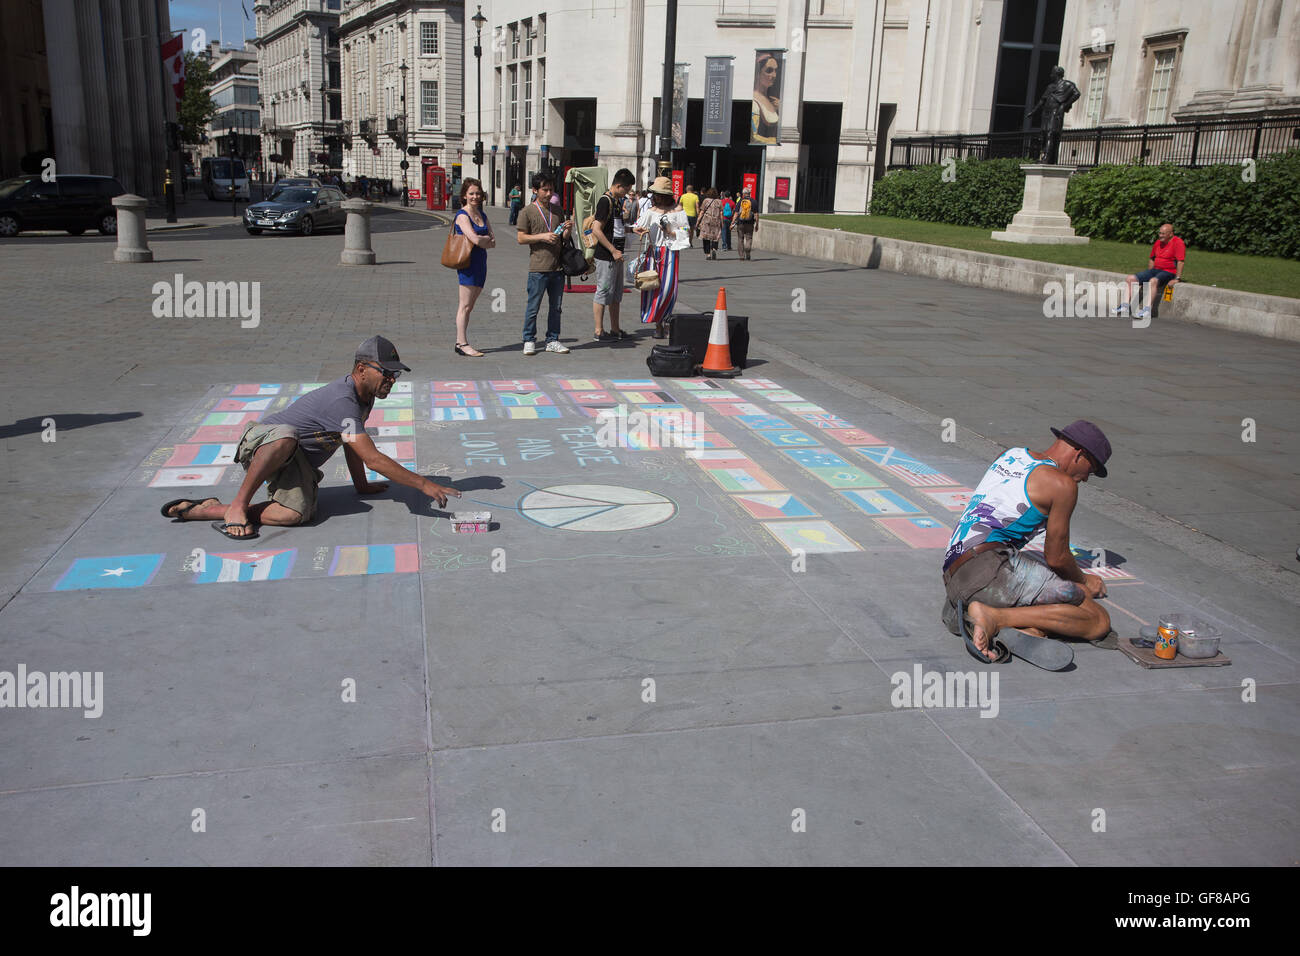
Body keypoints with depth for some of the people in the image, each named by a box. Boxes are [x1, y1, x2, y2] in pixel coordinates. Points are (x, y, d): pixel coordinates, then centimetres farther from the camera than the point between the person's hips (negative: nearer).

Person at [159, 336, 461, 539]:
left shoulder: (365, 394, 4)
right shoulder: (342, 401, -27)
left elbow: (352, 444, 20)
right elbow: (372, 458, -32)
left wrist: (361, 485, 23)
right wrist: (424, 484, -30)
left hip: (299, 462, 8)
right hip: (260, 443, -8)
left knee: (297, 513, -24)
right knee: (286, 437, -44)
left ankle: (198, 510, -13)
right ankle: (238, 505, -27)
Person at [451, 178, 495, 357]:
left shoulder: (482, 215, 15)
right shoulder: (462, 215, -8)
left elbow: (493, 242, 8)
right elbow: (475, 239, -21)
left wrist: (481, 240, -9)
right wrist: (487, 240, -2)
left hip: (480, 262, 7)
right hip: (467, 262, -7)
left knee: (469, 306, 8)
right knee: (465, 305, -6)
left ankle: (461, 342, 12)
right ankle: (462, 343, -4)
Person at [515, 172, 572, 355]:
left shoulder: (557, 211, 14)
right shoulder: (528, 211, -2)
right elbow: (520, 238, -5)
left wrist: (568, 230, -3)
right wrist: (543, 236, -16)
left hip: (557, 266, 5)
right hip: (538, 267, -5)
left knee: (556, 307, 9)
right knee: (533, 307, 0)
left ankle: (552, 340, 18)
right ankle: (529, 341, 10)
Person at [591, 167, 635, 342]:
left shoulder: (617, 201, 15)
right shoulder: (605, 201, -15)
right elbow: (596, 230, -22)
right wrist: (613, 250, -21)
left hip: (616, 255, 10)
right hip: (605, 256, -10)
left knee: (616, 293, 14)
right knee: (604, 292, -4)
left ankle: (615, 329, 22)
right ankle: (599, 331, 2)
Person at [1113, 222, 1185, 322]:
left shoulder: (1178, 243, -10)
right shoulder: (1158, 242, 14)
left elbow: (1180, 262, -17)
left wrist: (1177, 279, -23)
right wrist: (1147, 274, 16)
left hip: (1168, 272, -8)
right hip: (1155, 270, 8)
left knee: (1153, 281, -39)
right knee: (1130, 279, -4)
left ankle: (1147, 311, -44)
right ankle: (1125, 307, -14)